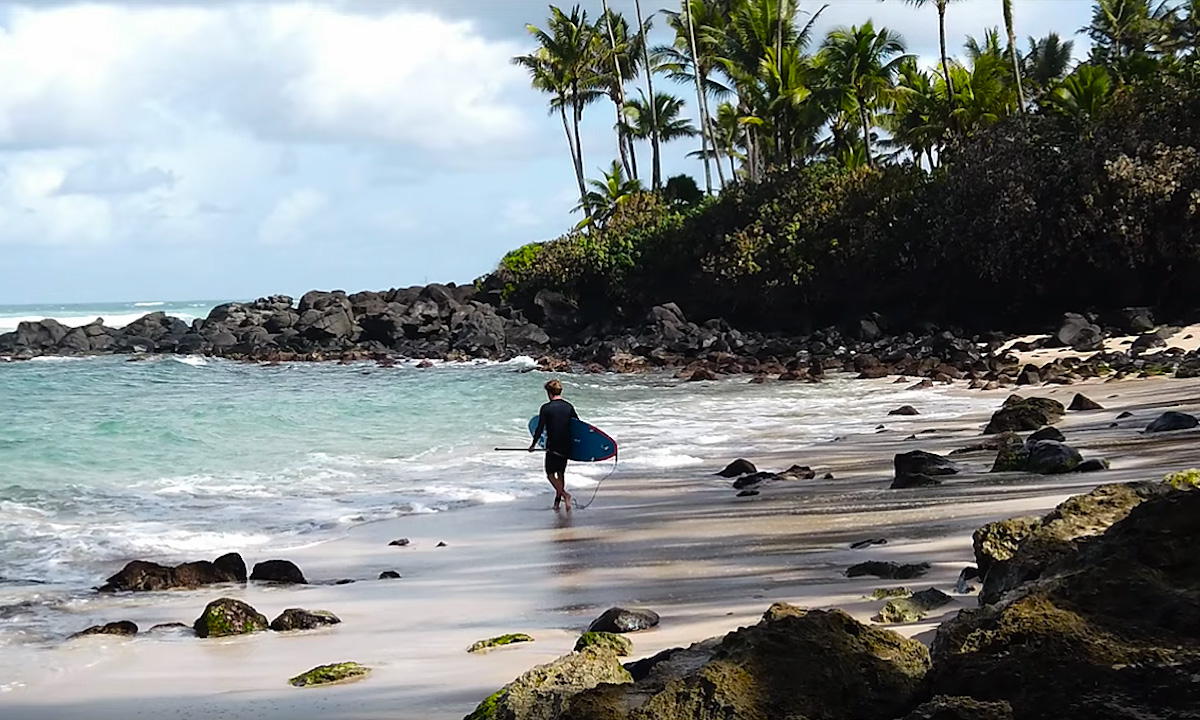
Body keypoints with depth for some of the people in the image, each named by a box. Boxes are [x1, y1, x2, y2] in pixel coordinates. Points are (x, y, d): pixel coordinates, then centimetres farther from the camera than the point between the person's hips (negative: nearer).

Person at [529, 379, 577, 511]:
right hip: (567, 446, 5)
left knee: (550, 474, 4)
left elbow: (540, 429, -11)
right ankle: (557, 501, 24)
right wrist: (575, 442, 26)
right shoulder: (569, 407, 3)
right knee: (561, 473, 18)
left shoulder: (546, 408, -11)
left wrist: (533, 445, 2)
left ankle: (564, 494, -18)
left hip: (553, 446, -5)